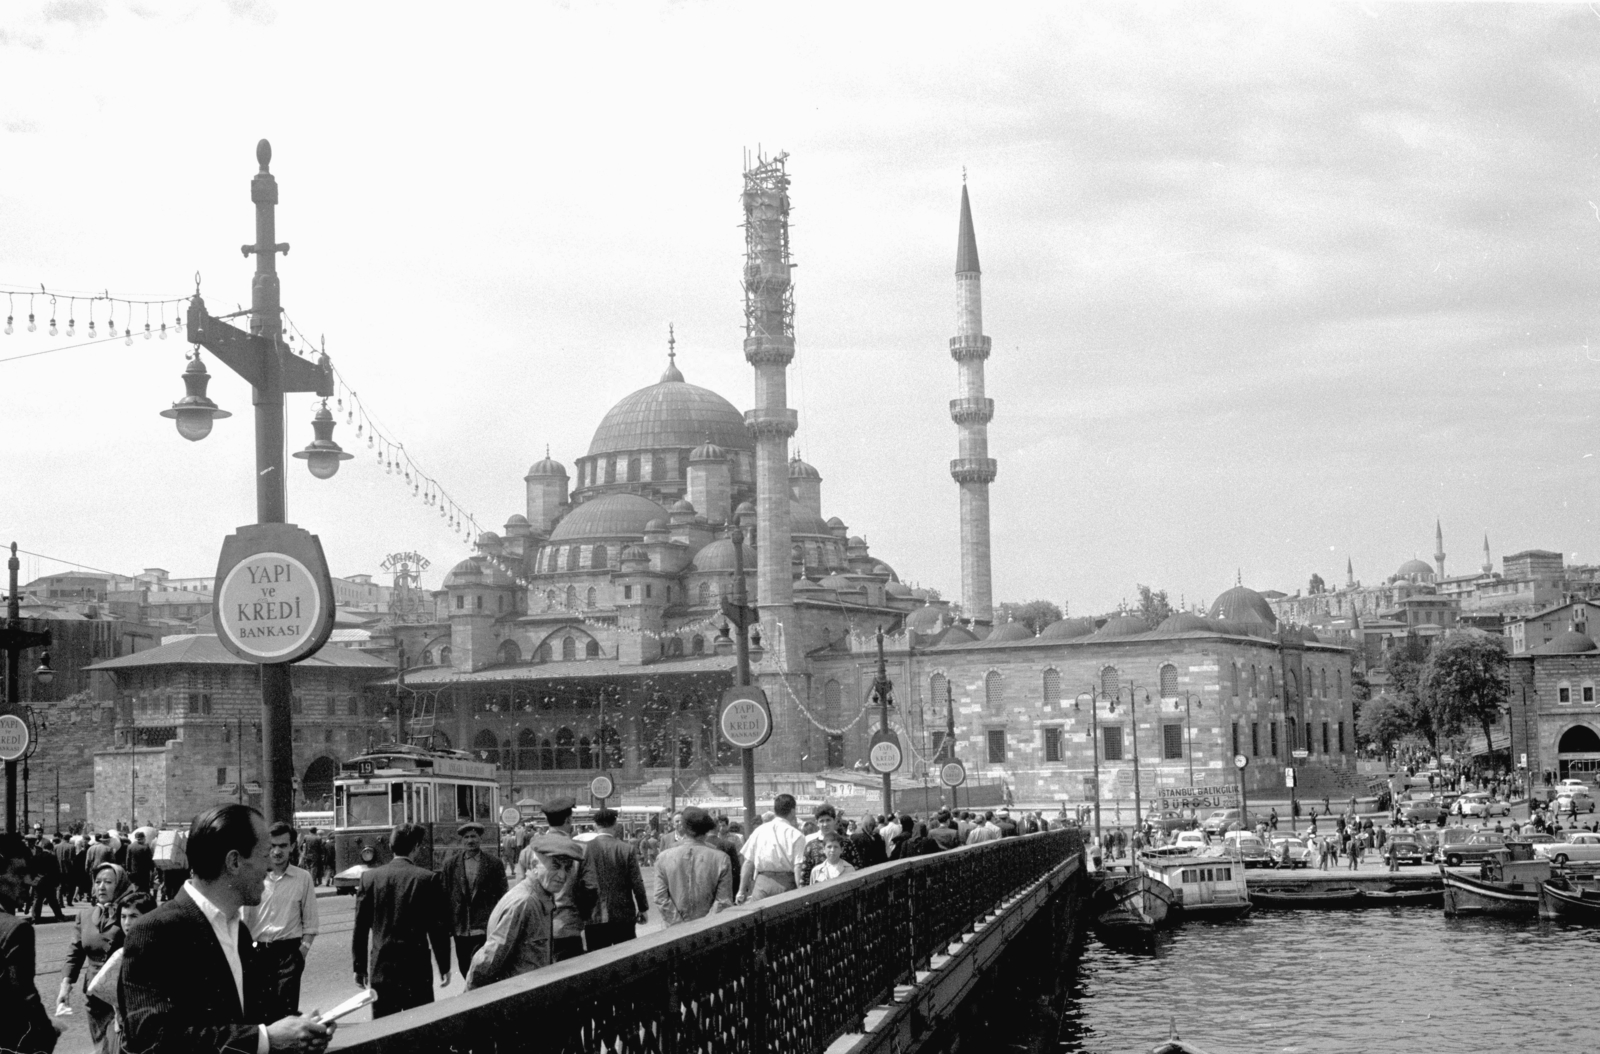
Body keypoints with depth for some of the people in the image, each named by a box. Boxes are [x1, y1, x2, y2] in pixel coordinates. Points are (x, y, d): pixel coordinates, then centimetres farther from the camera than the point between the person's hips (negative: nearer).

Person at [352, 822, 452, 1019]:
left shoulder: (370, 877, 2)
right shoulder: (428, 879, -7)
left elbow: (360, 927, 4)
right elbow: (438, 927, -5)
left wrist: (359, 967, 11)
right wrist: (444, 966, 4)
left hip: (380, 969, 3)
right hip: (416, 969, -3)